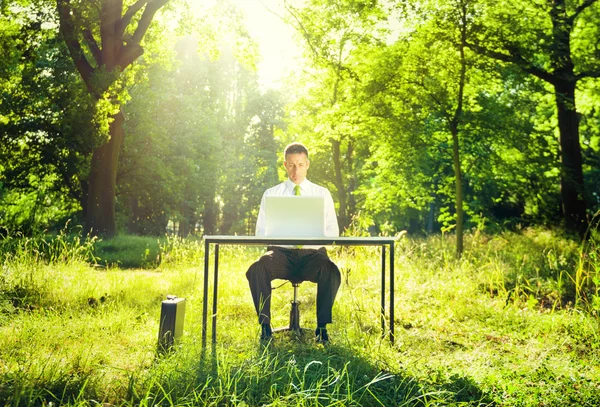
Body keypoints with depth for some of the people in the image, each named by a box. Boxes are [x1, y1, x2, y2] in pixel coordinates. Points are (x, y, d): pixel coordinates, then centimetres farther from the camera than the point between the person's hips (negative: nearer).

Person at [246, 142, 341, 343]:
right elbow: (261, 231, 7)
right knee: (256, 270, -33)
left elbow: (333, 231, 6)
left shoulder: (322, 194, 13)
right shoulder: (271, 194, 12)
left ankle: (322, 326, -17)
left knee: (332, 272, -34)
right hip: (281, 253, 0)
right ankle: (265, 325, -17)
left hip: (313, 253, 0)